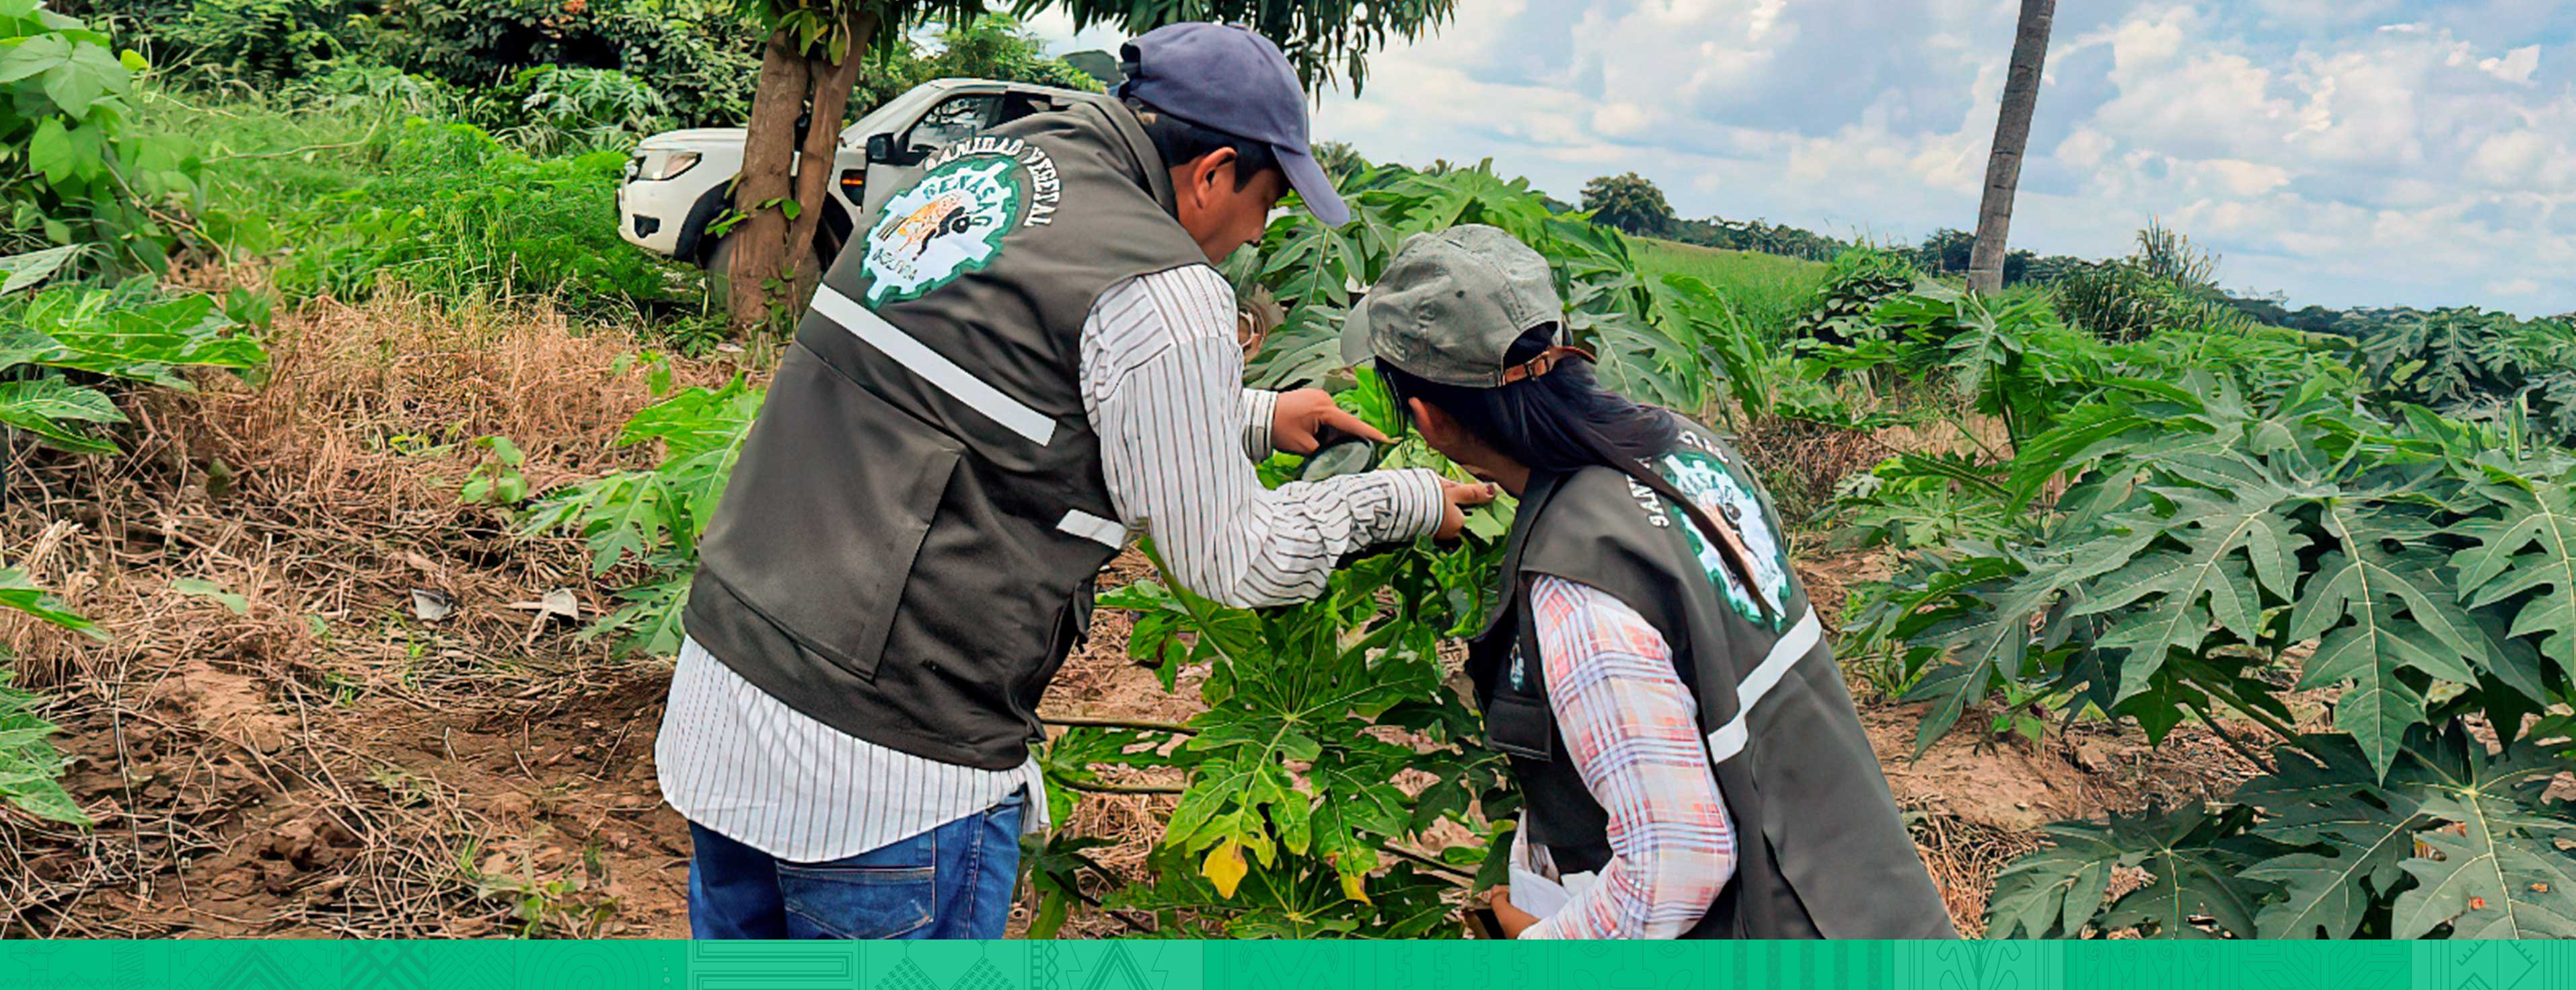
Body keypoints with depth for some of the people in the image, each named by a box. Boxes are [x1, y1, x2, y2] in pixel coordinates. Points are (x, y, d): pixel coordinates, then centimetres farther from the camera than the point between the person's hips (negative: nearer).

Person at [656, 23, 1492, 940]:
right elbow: (1232, 560, -6)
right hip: (890, 777, -8)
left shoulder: (969, 164, 10)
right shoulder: (1161, 292, -16)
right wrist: (1408, 502, 9)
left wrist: (1256, 418, 26)